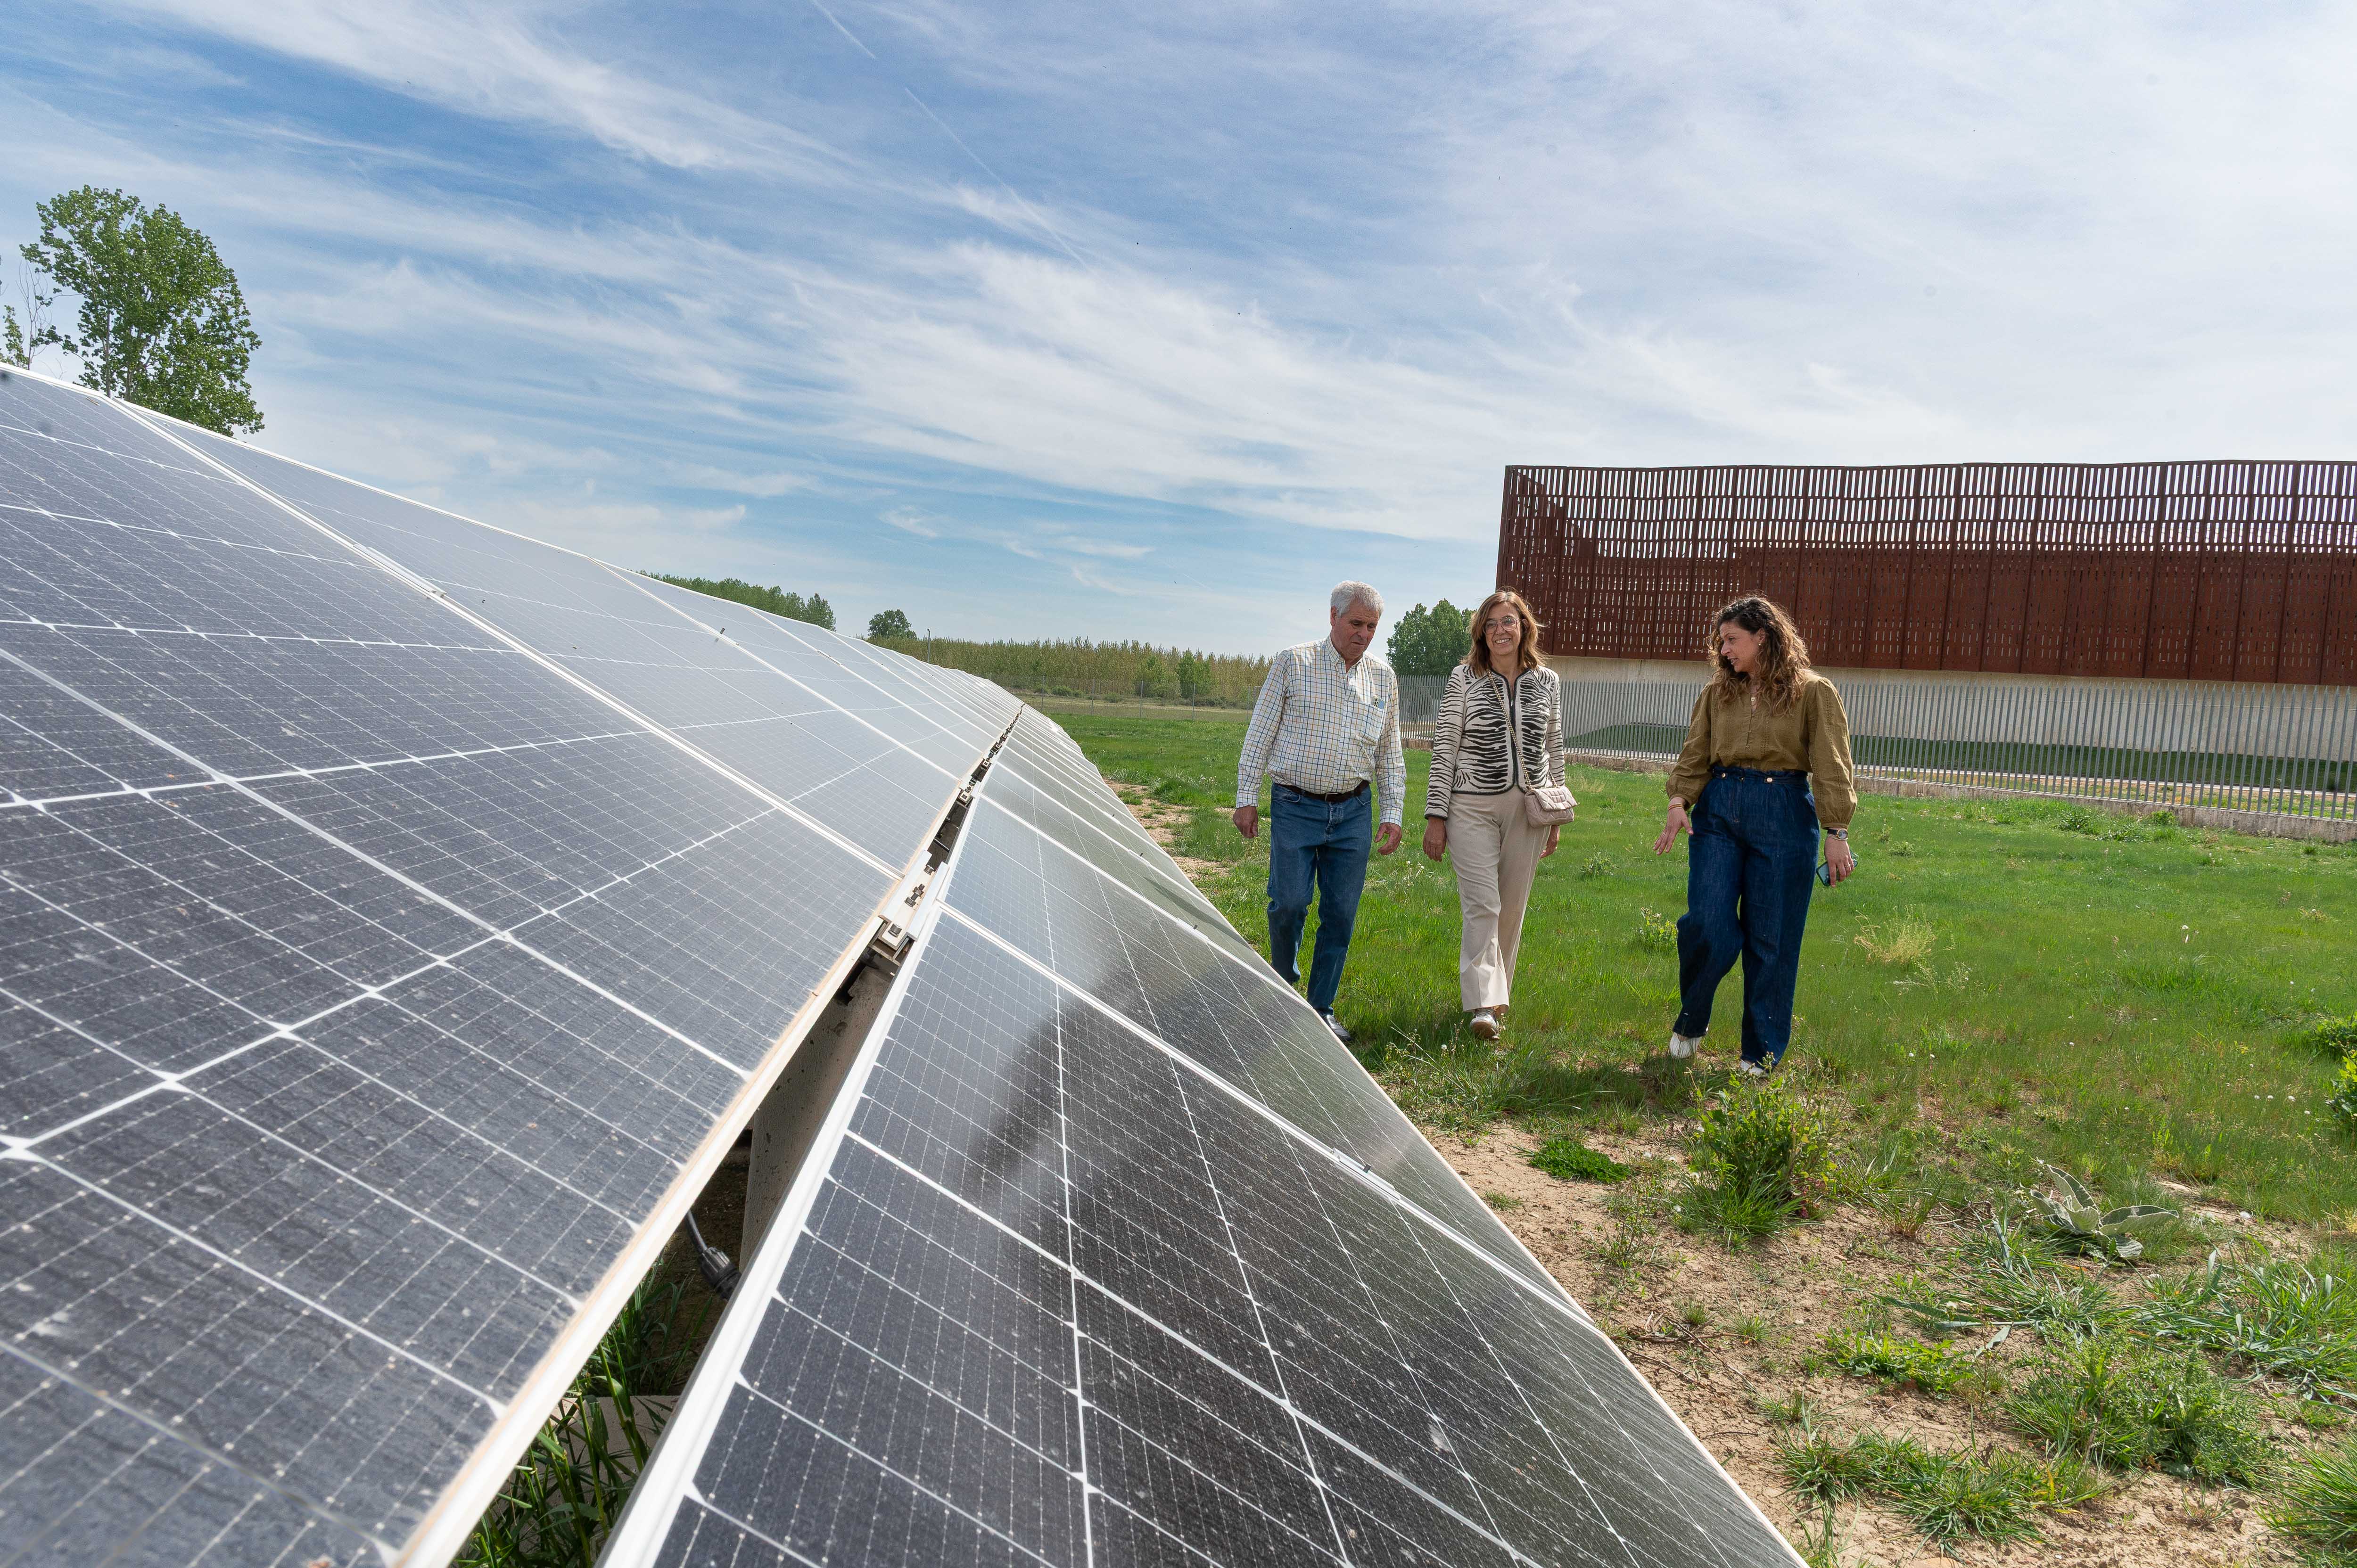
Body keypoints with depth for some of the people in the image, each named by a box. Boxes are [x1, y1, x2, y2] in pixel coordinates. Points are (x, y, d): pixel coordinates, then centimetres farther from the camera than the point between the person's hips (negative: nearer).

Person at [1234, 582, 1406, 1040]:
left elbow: (1390, 755, 14)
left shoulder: (1383, 678, 9)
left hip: (1352, 813, 3)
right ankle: (1282, 980, 21)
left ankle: (1322, 1008, 15)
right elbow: (1259, 735, 0)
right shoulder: (1293, 664, -2)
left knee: (1341, 913, 2)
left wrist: (1392, 814, 7)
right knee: (1289, 904, -7)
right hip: (1295, 808, -3)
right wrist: (1246, 799, -3)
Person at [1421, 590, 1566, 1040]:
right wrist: (1435, 816, -6)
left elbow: (1554, 750, 14)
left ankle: (1497, 993, 23)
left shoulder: (1547, 682, 7)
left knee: (1512, 907, 9)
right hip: (1474, 806, -3)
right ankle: (1483, 1004, -10)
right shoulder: (1465, 679, -2)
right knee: (1482, 905, -10)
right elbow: (1444, 749, -2)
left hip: (1528, 808, 3)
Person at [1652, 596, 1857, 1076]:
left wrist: (1836, 832, -12)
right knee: (1707, 925, -8)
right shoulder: (1718, 692, 12)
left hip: (1784, 816, -2)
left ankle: (1762, 1052, 16)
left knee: (1771, 939, 2)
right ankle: (1690, 1023, 17)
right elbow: (1695, 754, 8)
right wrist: (1679, 802, -9)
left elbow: (1832, 767, -4)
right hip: (1718, 811, 3)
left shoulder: (1813, 692, 1)